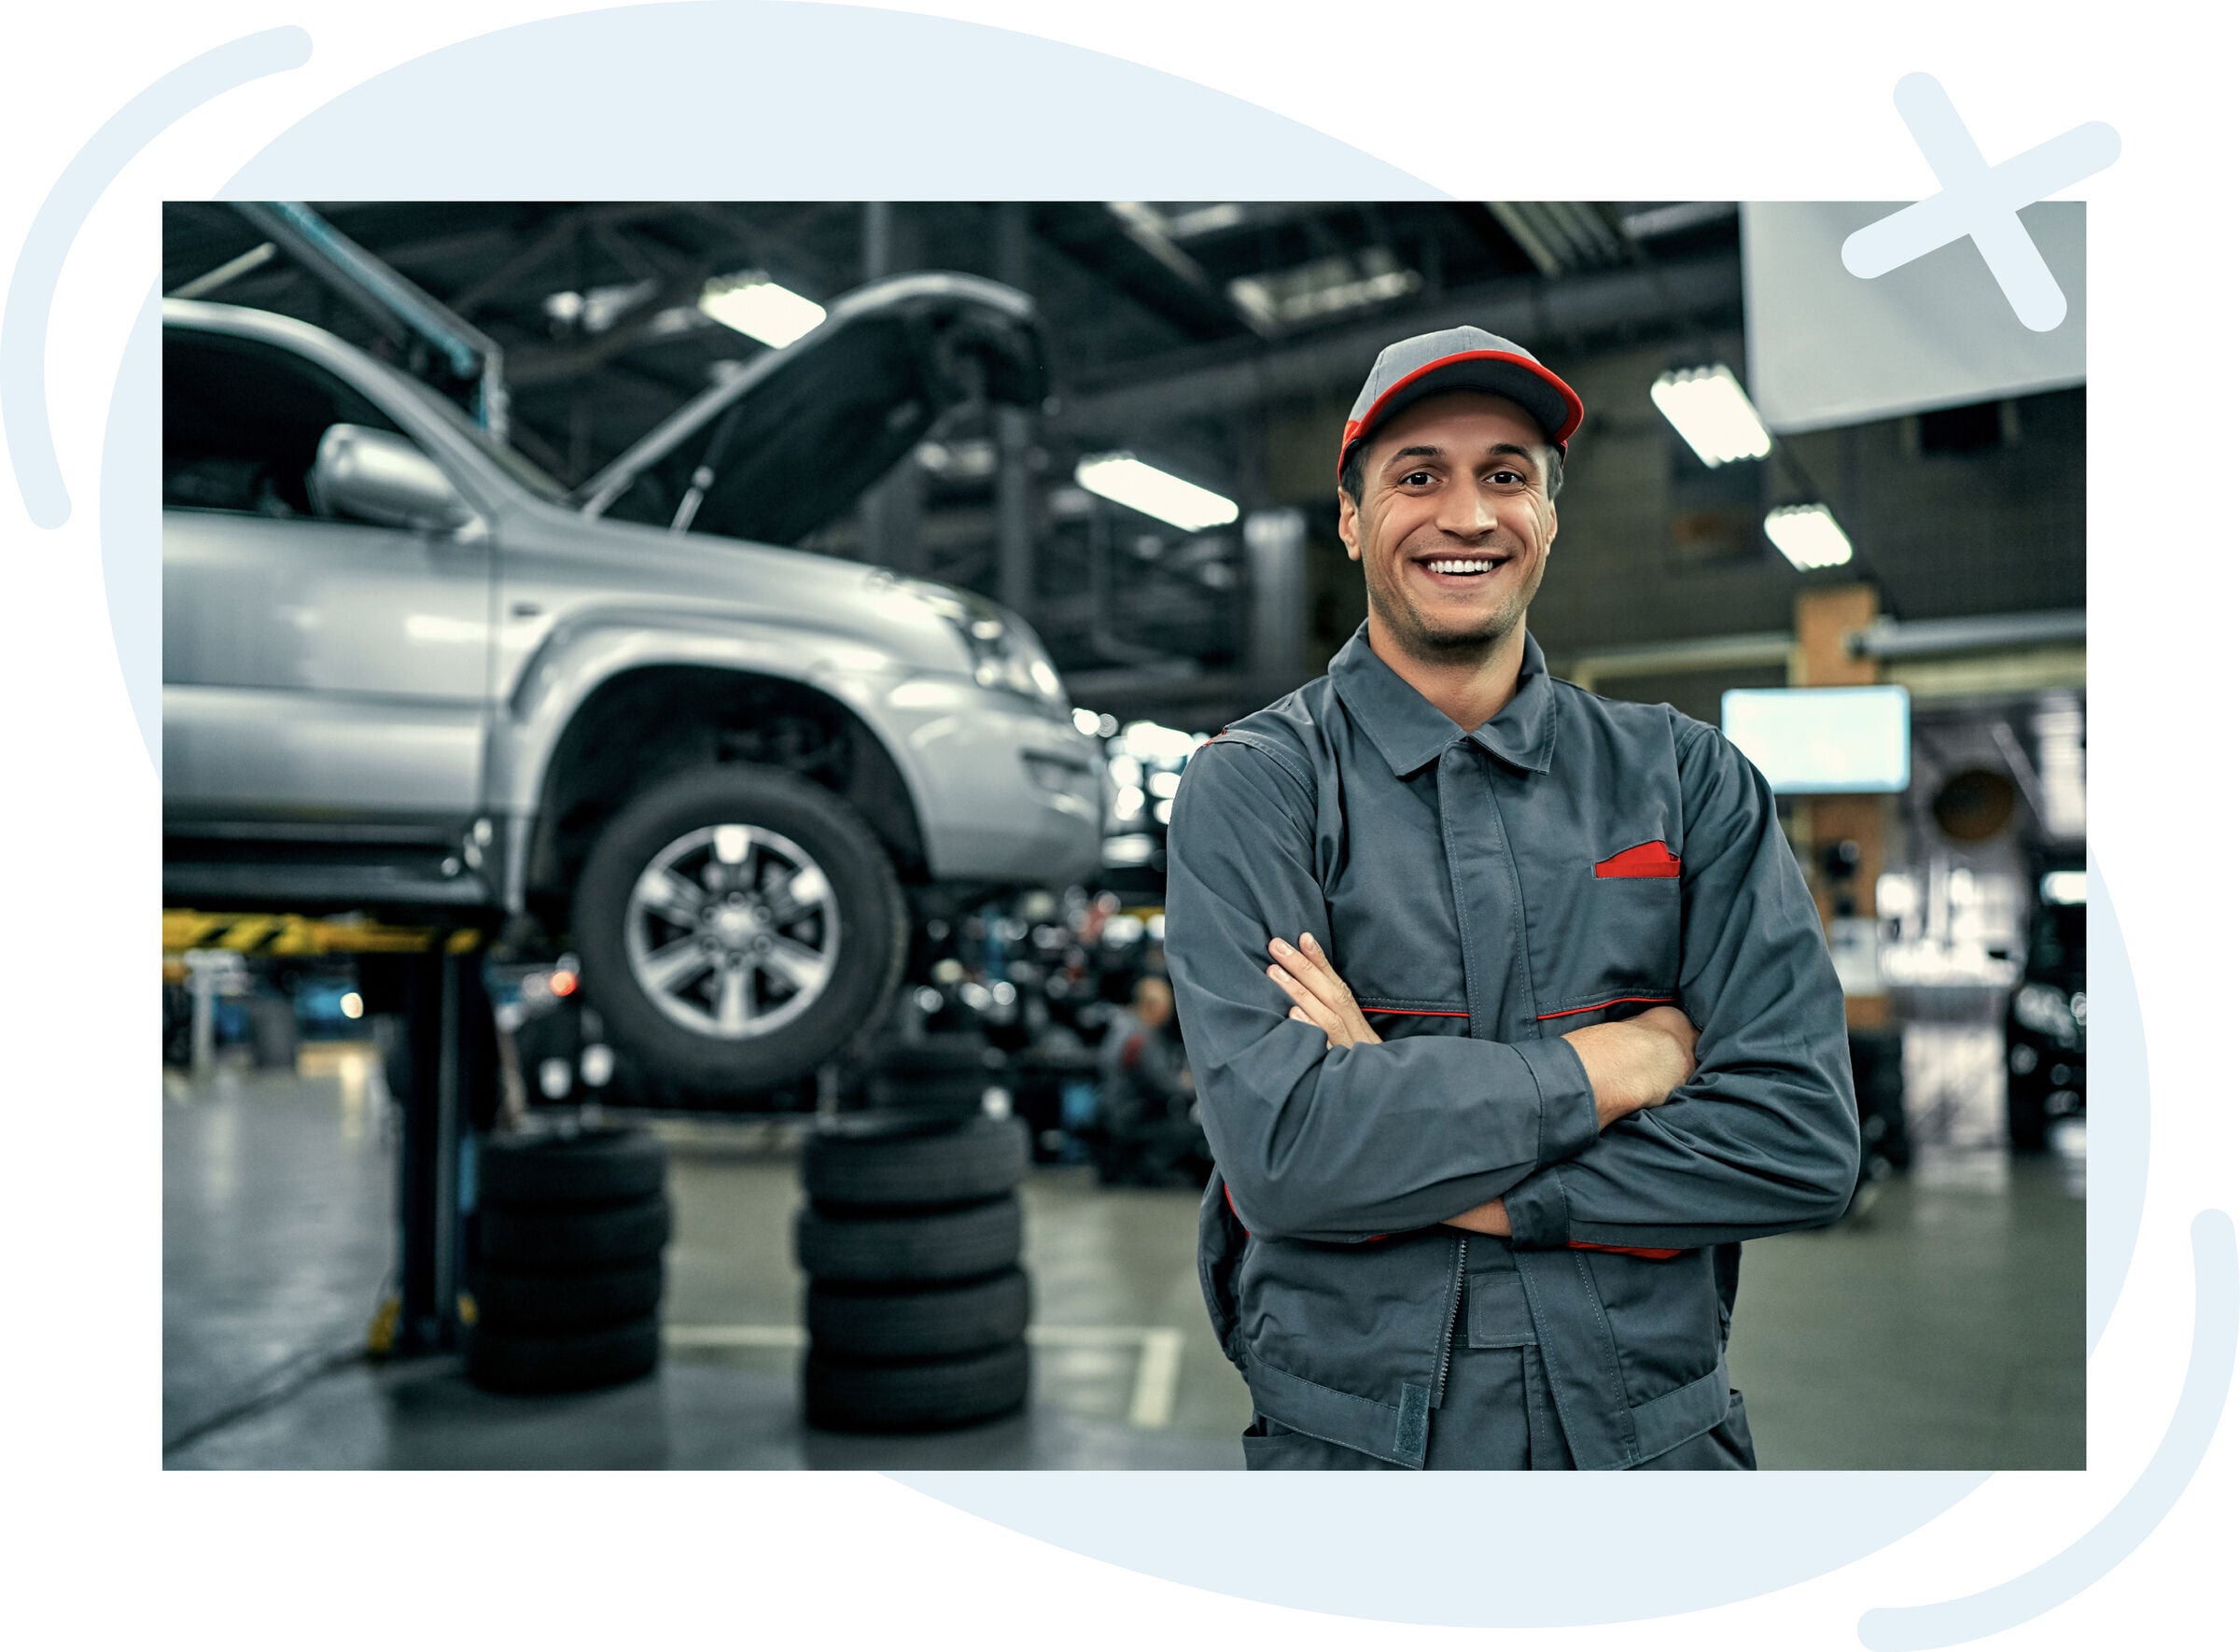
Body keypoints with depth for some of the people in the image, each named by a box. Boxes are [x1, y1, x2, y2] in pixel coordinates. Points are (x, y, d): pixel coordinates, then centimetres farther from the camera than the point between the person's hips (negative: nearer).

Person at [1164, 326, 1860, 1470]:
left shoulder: (1687, 778, -1)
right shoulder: (1253, 788, -9)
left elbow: (1804, 1139, -9)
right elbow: (1279, 1146, -21)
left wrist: (1445, 1182, -17)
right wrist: (1627, 1061, -14)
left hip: (1656, 1437, 2)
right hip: (1355, 1441, -2)